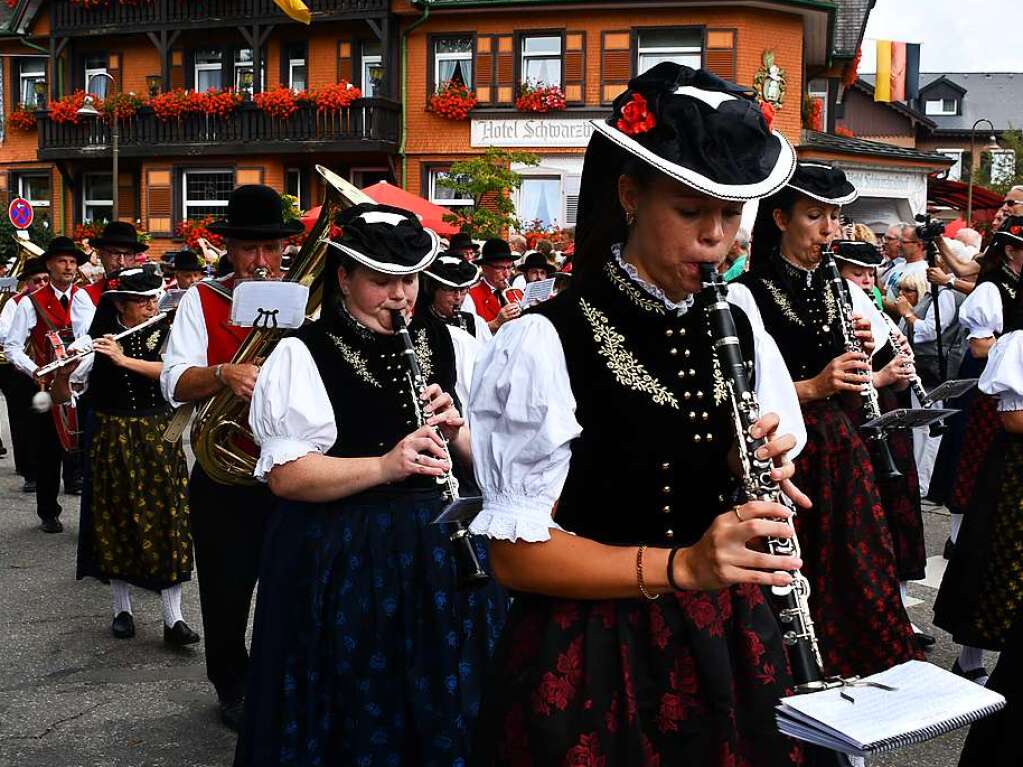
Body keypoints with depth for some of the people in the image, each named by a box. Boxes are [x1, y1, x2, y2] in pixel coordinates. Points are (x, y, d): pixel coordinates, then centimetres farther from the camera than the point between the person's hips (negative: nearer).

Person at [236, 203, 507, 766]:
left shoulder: (453, 346, 5)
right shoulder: (303, 355, -6)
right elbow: (284, 476, -14)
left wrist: (457, 432, -15)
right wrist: (385, 466, -25)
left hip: (444, 554, 3)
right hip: (343, 563, -3)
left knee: (448, 714, 13)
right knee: (360, 718, 9)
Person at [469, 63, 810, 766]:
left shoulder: (741, 330, 3)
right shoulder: (545, 343, -15)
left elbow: (770, 485, 11)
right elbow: (515, 552, -16)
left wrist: (769, 480, -12)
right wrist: (678, 565, -28)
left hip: (728, 646, 6)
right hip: (590, 663, -5)